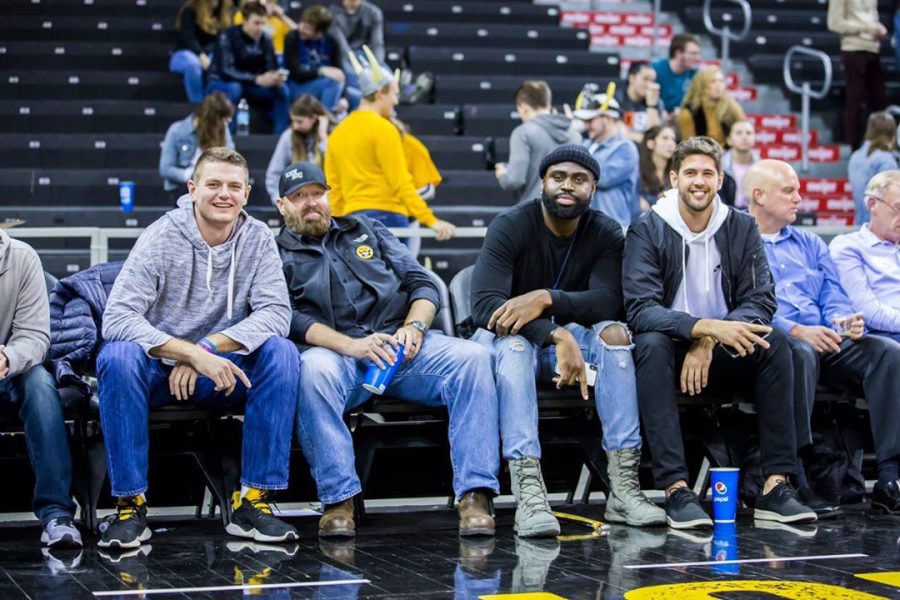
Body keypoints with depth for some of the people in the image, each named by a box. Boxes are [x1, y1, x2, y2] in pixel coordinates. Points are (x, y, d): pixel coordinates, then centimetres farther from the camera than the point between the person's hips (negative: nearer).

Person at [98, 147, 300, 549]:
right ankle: (130, 505, -24)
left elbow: (276, 312, -14)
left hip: (222, 371, 2)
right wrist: (191, 353, -34)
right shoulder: (161, 238, -12)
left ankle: (253, 500, -22)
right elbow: (116, 319, -23)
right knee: (117, 357, -34)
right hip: (158, 371, -2)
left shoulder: (258, 239, -2)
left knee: (281, 352, -25)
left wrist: (209, 348, -27)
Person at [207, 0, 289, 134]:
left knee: (281, 89, -19)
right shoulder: (227, 37, -22)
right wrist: (257, 80, -42)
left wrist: (276, 78, -33)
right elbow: (226, 72, -31)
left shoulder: (265, 40, -5)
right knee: (234, 88, -39)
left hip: (249, 86, 5)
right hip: (221, 84, -5)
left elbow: (271, 68, -6)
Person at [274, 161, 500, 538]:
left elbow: (421, 283, 18)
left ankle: (474, 496, -30)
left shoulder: (365, 230, 26)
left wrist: (413, 327, -5)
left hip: (401, 347, 3)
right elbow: (288, 319, -2)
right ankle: (338, 501, -34)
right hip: (334, 354, -3)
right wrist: (350, 345, -18)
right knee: (313, 369, -40)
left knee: (471, 357, -26)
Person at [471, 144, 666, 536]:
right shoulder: (510, 226, -14)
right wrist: (556, 335, -41)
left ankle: (623, 488, -34)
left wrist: (547, 298, -38)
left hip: (569, 339, 3)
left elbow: (608, 302, -20)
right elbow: (484, 304, -28)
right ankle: (529, 494, -51)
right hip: (507, 339, -3)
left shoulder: (607, 234, -4)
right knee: (514, 343, -37)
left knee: (614, 333, -27)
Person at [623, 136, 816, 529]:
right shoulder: (647, 231, -8)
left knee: (774, 342, -24)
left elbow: (761, 300, -7)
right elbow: (640, 310, -20)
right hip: (671, 350, -3)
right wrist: (707, 327, -35)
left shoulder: (741, 228, 2)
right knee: (652, 342, -34)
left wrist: (709, 343, -24)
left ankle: (776, 486, -27)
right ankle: (675, 489, -40)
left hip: (722, 360, 3)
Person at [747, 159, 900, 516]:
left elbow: (835, 299, 18)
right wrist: (796, 330, -21)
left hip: (825, 340, 6)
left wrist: (845, 321, -7)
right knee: (799, 353, -41)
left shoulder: (810, 244, 28)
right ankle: (791, 482, -42)